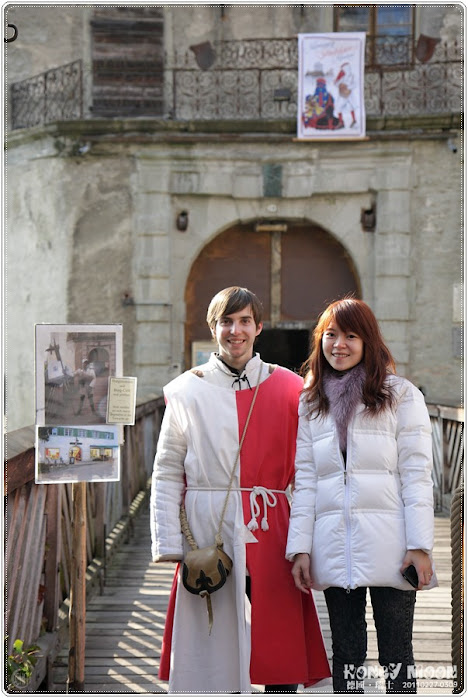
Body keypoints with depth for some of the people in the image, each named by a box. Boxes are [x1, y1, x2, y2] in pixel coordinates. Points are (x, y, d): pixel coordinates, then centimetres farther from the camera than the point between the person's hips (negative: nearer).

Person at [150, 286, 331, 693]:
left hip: (271, 532, 1)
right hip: (208, 533, -1)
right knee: (215, 643, 1)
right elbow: (167, 474, 4)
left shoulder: (288, 389, 8)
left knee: (282, 643, 0)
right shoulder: (187, 392, 6)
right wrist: (168, 546, -4)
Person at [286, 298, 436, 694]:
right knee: (346, 654, 7)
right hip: (334, 549, 3)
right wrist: (300, 547, 2)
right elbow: (305, 482, 10)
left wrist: (420, 544, -10)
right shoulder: (310, 404, 14)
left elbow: (417, 475, -2)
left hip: (389, 547, -3)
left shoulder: (400, 395, 4)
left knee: (397, 656, -1)